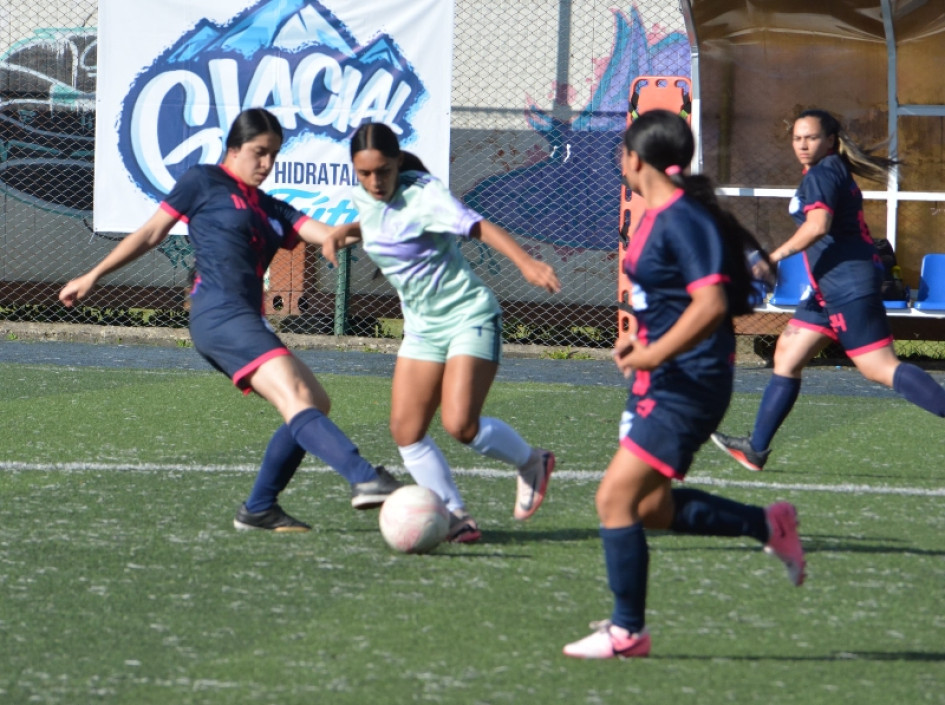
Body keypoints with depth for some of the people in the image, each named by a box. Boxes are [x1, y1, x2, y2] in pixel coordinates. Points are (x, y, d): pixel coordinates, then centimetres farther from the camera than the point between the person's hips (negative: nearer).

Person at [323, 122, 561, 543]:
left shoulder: (423, 195, -20)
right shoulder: (363, 197, 2)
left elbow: (479, 227, -33)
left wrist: (525, 262, -49)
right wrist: (341, 235, 6)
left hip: (470, 318, -7)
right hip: (422, 328, 7)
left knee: (460, 424, -19)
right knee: (406, 431, -5)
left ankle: (531, 463, 9)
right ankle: (454, 513, 9)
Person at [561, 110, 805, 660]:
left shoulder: (685, 221, -19)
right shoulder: (657, 216, 12)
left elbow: (711, 305, -28)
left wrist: (654, 354, -26)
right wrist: (642, 338, 18)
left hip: (687, 383, -11)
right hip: (660, 383, 11)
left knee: (616, 497, -10)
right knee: (651, 507, 16)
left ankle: (628, 631, 0)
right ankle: (769, 526, 24)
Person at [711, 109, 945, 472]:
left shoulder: (822, 174, -12)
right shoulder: (836, 171, 18)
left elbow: (818, 225, -27)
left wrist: (776, 256, -21)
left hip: (848, 284, -11)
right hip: (828, 287, 11)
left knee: (881, 367, -17)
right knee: (786, 356, 14)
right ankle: (756, 448, 20)